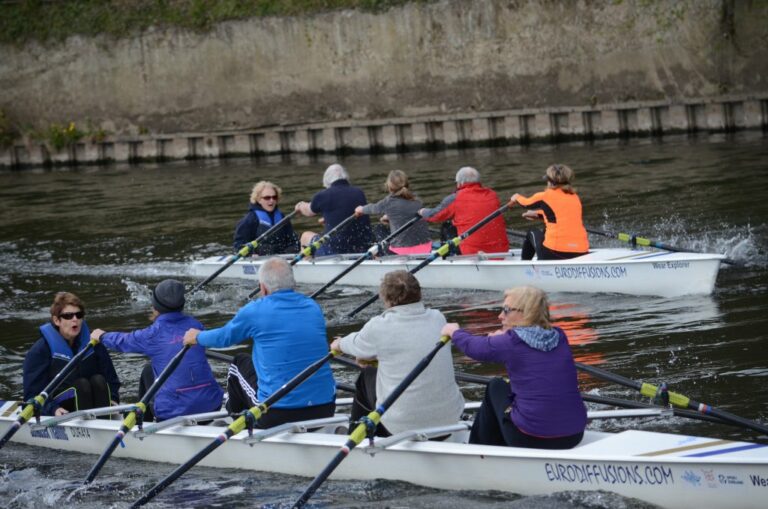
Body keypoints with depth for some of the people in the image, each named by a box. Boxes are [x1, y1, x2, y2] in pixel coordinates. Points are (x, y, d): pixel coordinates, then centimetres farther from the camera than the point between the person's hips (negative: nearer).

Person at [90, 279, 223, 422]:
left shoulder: (153, 334, -5)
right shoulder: (195, 325, 4)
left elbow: (122, 342, 15)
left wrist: (102, 336, 37)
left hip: (173, 412, -4)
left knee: (148, 371, 26)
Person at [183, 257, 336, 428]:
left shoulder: (255, 311, -5)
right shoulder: (313, 307, 7)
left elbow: (223, 337, 14)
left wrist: (197, 337, 37)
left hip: (277, 414, -4)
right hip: (325, 410, 4)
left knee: (239, 364, 23)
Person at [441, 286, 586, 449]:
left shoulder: (511, 343, -10)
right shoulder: (560, 338, 5)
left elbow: (473, 347, 8)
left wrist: (454, 331, 28)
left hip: (531, 440, -5)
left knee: (496, 387, 21)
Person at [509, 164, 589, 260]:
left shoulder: (546, 196, -2)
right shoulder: (575, 197, 13)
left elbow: (527, 203, 20)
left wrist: (517, 197, 43)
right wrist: (538, 214, 45)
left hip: (554, 253, -5)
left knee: (532, 233, 27)